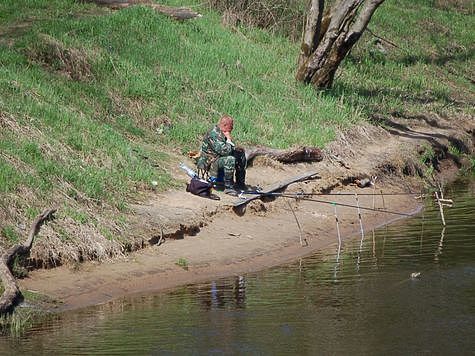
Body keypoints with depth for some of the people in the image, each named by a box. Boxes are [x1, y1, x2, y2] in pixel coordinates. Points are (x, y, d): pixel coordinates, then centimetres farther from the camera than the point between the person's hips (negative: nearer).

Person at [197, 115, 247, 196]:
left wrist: (237, 149, -1)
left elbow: (228, 150, 19)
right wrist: (229, 140, -17)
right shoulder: (214, 135, -24)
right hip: (209, 163, -10)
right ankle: (228, 187, -25)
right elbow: (224, 151, -32)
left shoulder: (222, 133, 8)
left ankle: (240, 183, 18)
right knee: (230, 159, -34)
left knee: (241, 154, 12)